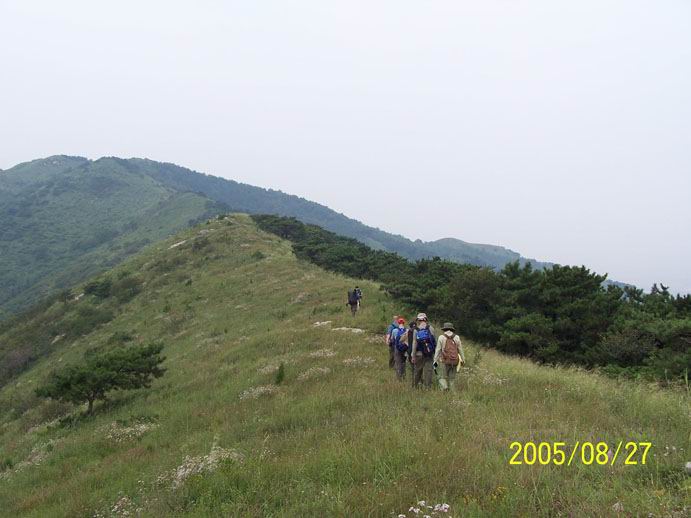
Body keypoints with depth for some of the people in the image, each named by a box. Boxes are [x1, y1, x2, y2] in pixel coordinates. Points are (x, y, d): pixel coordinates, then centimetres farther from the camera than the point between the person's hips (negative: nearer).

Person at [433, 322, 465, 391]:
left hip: (444, 361, -3)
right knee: (451, 379, 12)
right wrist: (463, 360, 22)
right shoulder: (457, 337, 6)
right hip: (454, 361, 3)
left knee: (442, 377, 3)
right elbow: (460, 350, 11)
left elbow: (438, 350, -2)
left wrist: (435, 361, 1)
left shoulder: (441, 337, -1)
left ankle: (444, 388, -21)